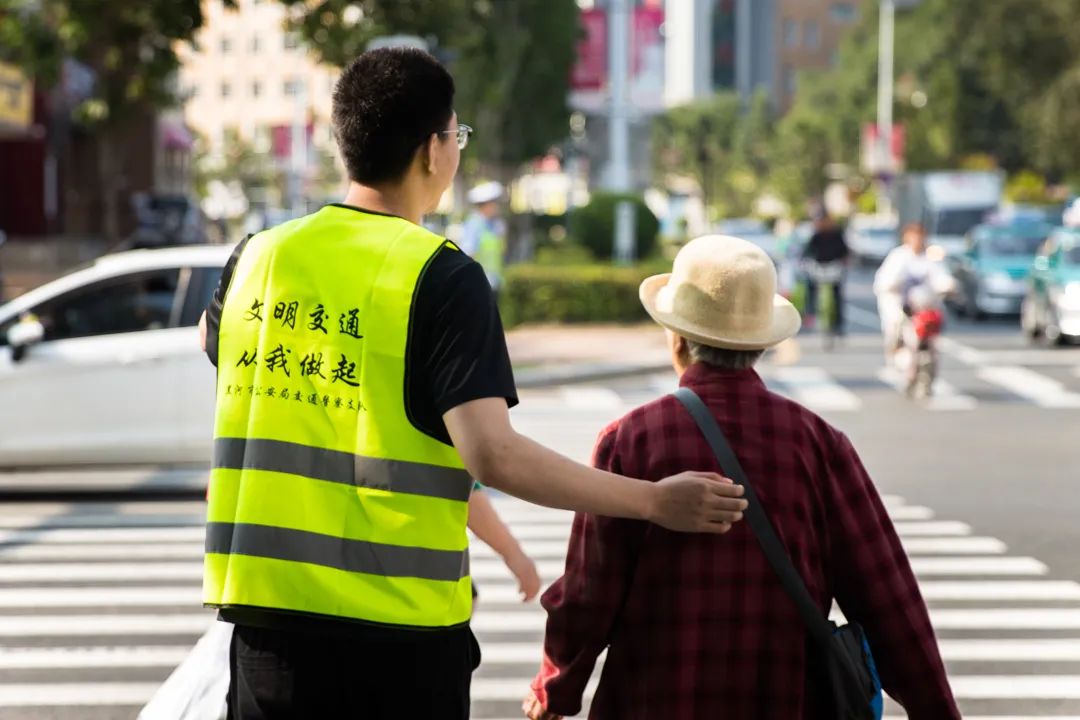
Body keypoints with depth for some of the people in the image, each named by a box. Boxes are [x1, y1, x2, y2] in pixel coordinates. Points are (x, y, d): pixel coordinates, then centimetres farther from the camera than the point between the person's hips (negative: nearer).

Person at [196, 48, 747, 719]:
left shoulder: (261, 255, 5)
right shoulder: (443, 277, -10)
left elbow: (212, 340, 29)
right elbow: (493, 455, -19)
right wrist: (654, 501, -12)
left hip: (267, 609, 4)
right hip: (398, 622, -4)